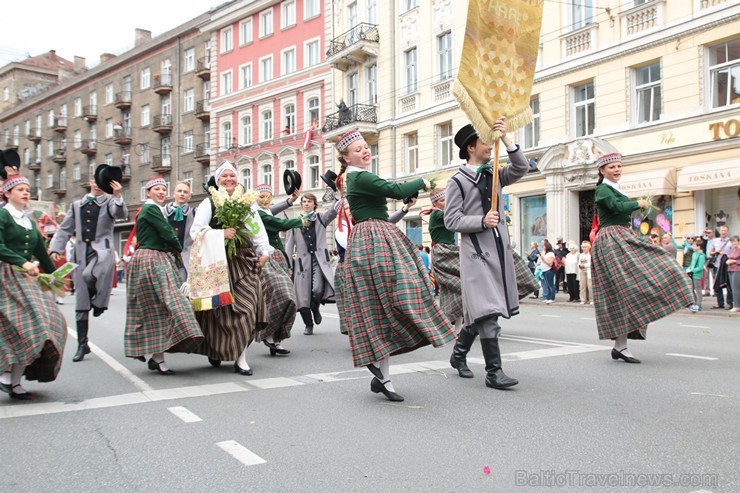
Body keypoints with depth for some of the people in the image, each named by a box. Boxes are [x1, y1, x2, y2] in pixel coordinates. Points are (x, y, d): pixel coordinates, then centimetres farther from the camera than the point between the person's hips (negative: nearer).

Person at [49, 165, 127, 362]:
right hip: (81, 253, 4)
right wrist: (55, 248, 7)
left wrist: (117, 196, -28)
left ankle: (99, 300, -5)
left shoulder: (110, 203, 7)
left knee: (89, 275, -37)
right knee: (81, 302, 4)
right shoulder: (77, 205, 19)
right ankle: (82, 345, 13)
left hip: (102, 250, -4)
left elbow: (121, 214, -14)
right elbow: (65, 229, 19)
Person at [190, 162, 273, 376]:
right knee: (221, 308, 1)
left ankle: (240, 357, -1)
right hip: (219, 262, -2)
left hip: (245, 261, 2)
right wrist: (221, 233, -16)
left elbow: (258, 229, 15)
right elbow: (196, 231, -4)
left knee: (246, 308, -6)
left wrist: (264, 252, 3)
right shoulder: (209, 203, 4)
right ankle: (215, 348, 22)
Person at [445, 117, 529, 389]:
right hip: (476, 251, -6)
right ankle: (494, 371, -3)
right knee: (487, 311, -8)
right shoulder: (458, 181, -3)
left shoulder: (494, 175, 14)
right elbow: (451, 220, -7)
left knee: (482, 310, 14)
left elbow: (521, 168, 0)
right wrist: (482, 221, -19)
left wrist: (505, 138, -7)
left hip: (500, 249, 7)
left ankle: (459, 351, 33)